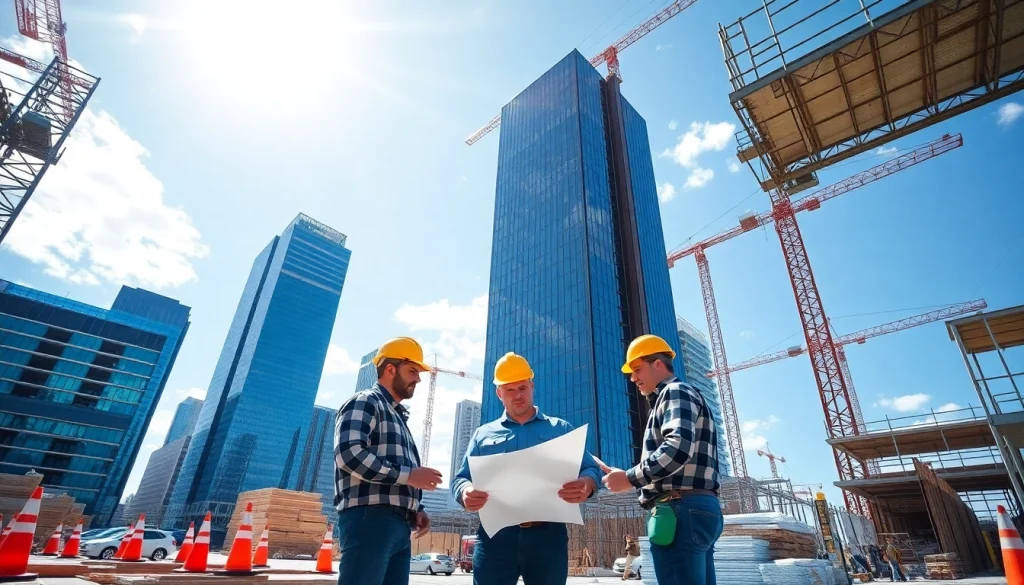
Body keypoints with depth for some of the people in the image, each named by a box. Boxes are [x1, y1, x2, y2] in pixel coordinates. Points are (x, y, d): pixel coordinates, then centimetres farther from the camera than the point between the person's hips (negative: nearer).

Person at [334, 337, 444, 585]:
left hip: (398, 523, 9)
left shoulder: (398, 416, 26)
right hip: (370, 517, -9)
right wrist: (408, 474, -16)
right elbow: (349, 454, -19)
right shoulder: (364, 403, -1)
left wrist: (416, 509, 12)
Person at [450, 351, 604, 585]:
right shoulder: (483, 434, 17)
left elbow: (591, 469, 8)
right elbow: (460, 478, 11)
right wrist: (466, 492, -15)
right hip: (495, 535, 1)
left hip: (548, 534, 0)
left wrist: (586, 484, -18)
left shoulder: (561, 429, 15)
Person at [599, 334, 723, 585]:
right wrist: (626, 476, 16)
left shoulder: (675, 392, -3)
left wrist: (630, 478, -16)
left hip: (681, 508, -10)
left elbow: (678, 447, -23)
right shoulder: (674, 398, 27)